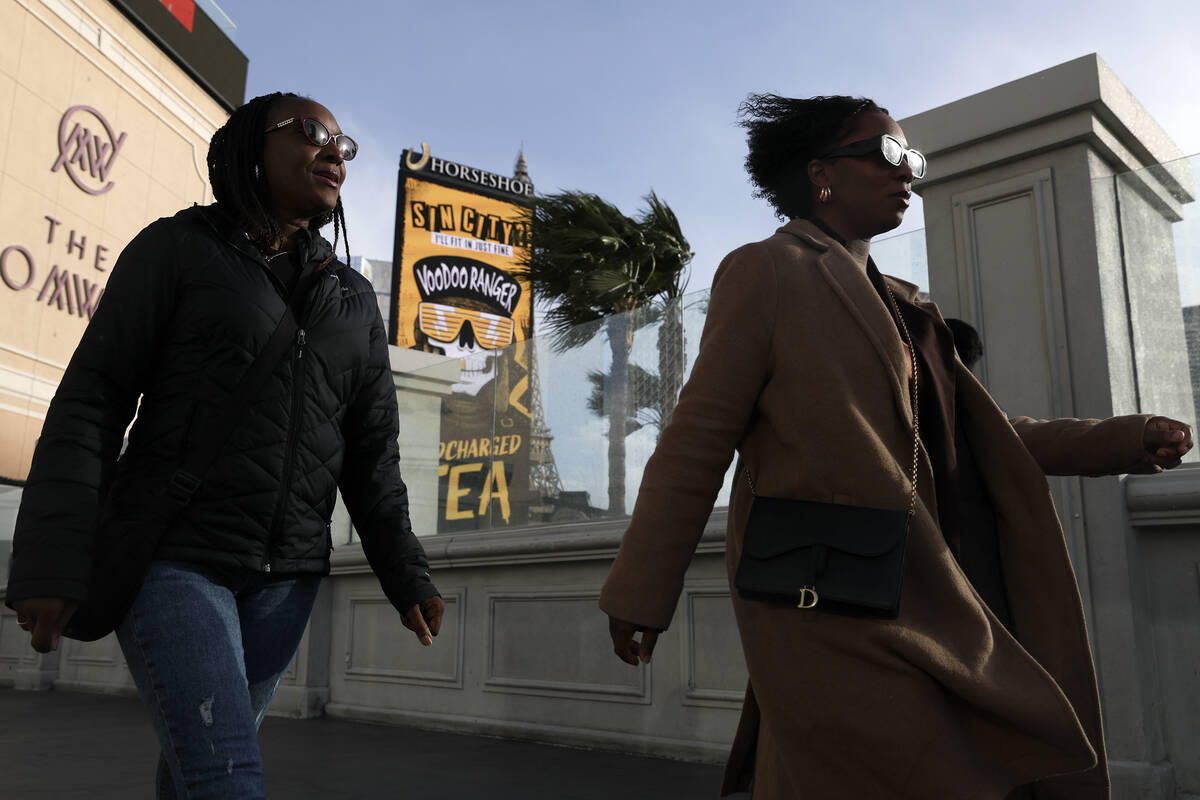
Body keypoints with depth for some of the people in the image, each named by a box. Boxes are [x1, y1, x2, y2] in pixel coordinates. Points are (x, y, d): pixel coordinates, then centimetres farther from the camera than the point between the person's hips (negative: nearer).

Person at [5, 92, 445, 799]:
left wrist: (407, 576, 5)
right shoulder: (178, 249, 2)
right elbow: (92, 401, -3)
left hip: (288, 577, 4)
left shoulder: (355, 300, 13)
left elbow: (372, 454, 12)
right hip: (173, 556, -4)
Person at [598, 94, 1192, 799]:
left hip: (926, 602, 7)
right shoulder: (767, 271, -3)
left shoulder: (904, 307, 21)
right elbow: (698, 441, -8)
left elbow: (976, 436, 22)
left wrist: (1124, 441, 14)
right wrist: (641, 595, -9)